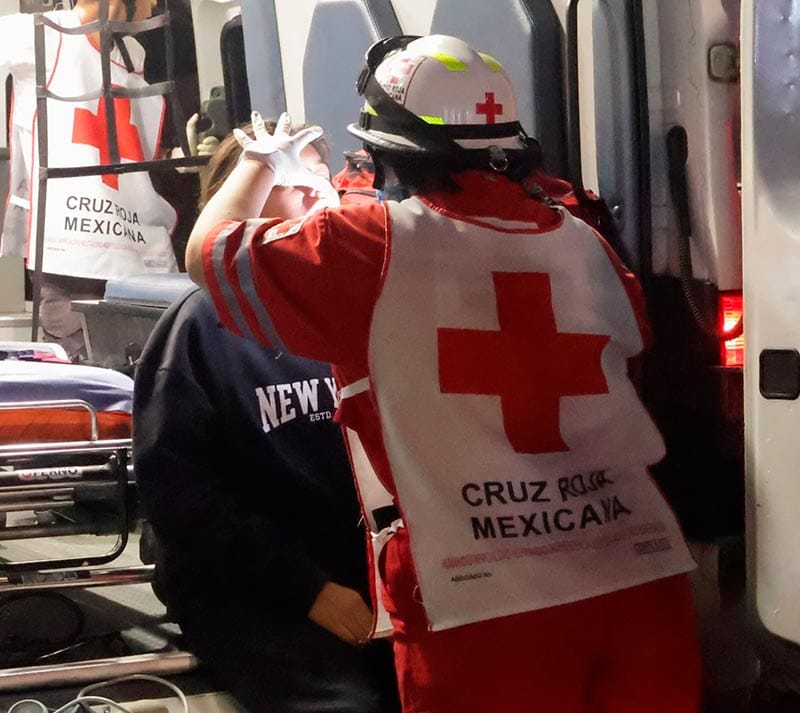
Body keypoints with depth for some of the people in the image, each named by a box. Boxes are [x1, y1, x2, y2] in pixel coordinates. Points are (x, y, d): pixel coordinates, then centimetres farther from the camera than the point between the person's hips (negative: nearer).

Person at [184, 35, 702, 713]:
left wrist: (265, 160, 26)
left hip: (485, 607, -4)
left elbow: (209, 251, 6)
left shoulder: (372, 245, -7)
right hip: (642, 582, 5)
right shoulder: (583, 243, 7)